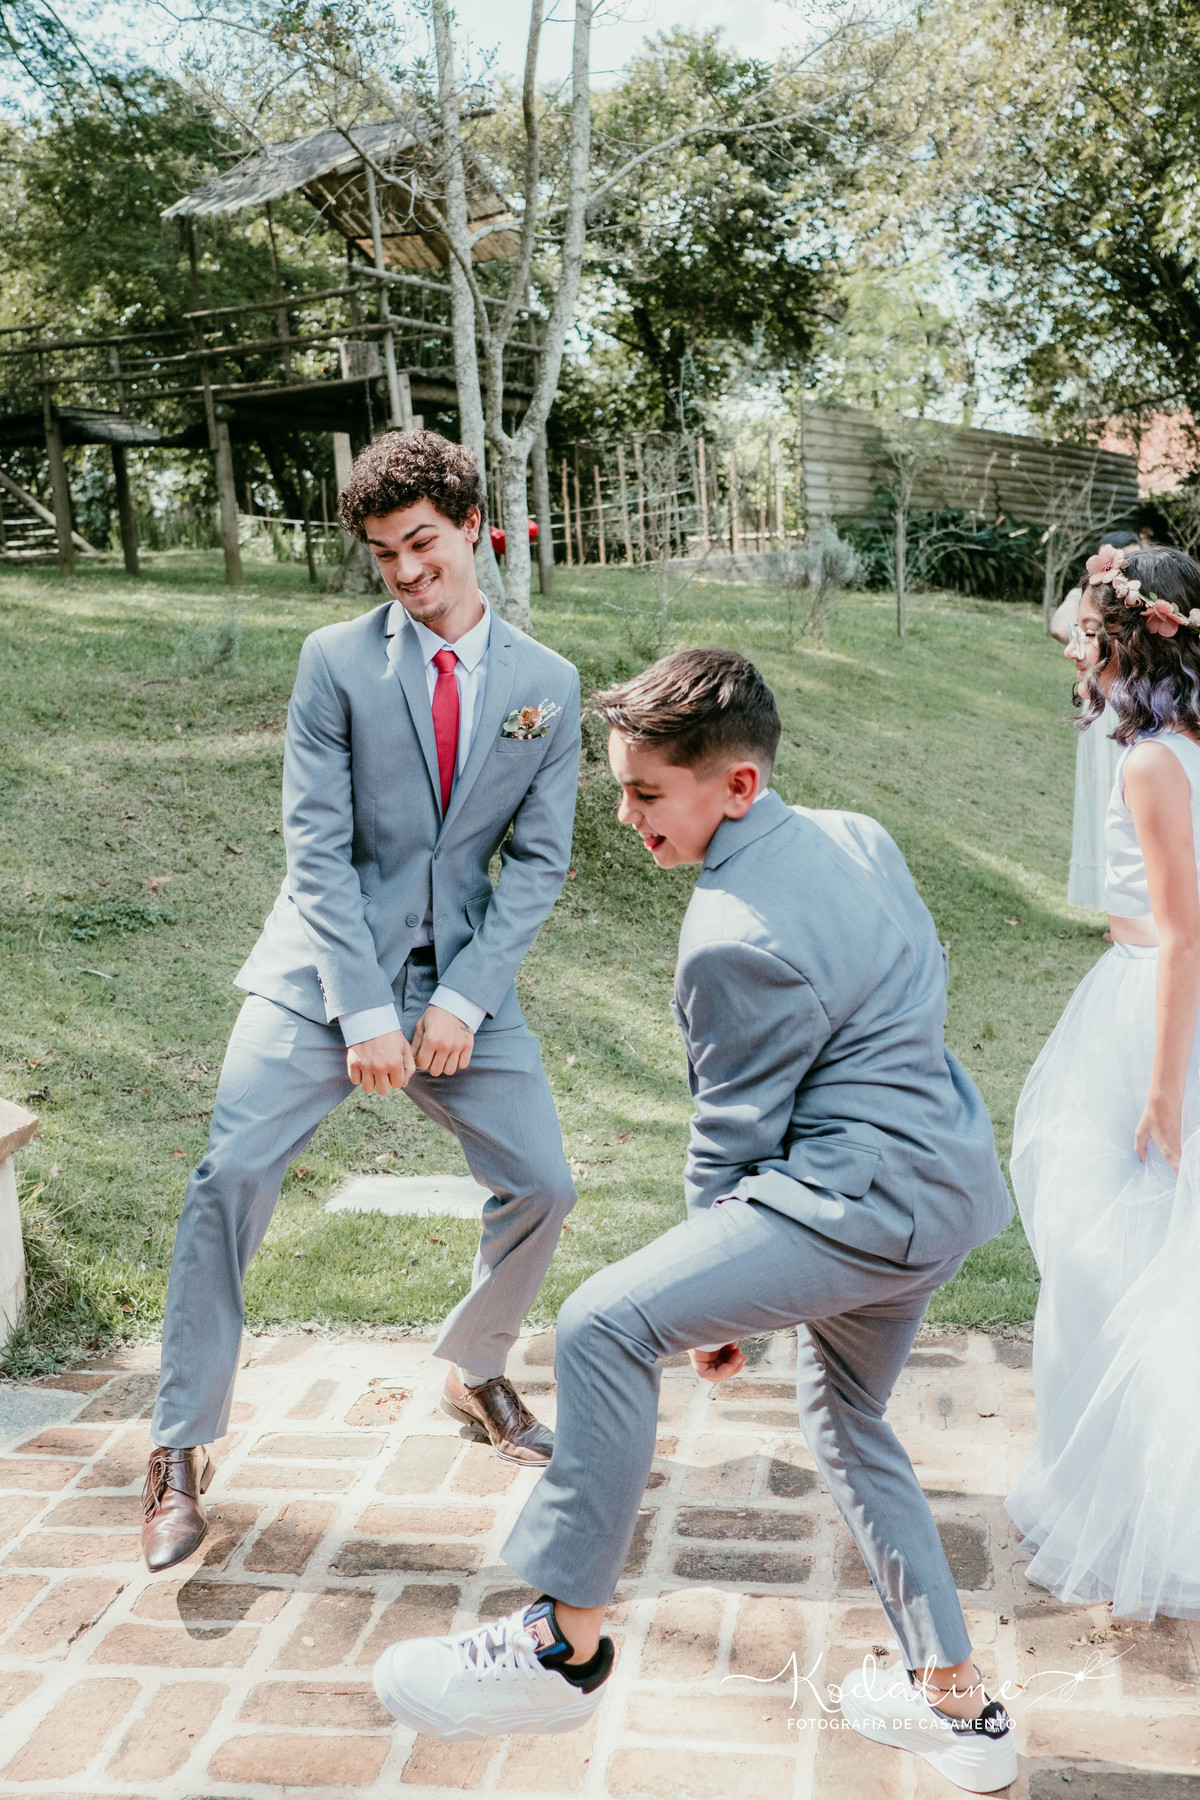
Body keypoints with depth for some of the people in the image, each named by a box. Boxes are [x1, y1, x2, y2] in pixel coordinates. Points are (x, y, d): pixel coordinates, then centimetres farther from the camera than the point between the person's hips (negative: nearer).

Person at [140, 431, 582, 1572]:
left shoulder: (546, 686, 3)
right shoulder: (337, 660, -3)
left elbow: (537, 860, 1)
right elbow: (316, 844, -8)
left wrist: (462, 997, -10)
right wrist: (365, 1009, -15)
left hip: (463, 981, 3)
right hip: (324, 972, -2)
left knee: (540, 1186, 2)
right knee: (230, 1176, -13)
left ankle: (476, 1372, 30)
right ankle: (181, 1445, 3)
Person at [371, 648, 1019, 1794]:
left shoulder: (735, 941, -20)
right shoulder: (856, 833, 8)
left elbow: (732, 1142, -13)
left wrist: (714, 1305, 1)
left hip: (863, 1198, -11)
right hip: (949, 1179, 11)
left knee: (604, 1326, -17)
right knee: (845, 1419, 25)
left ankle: (567, 1645, -6)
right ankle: (956, 1707, 36)